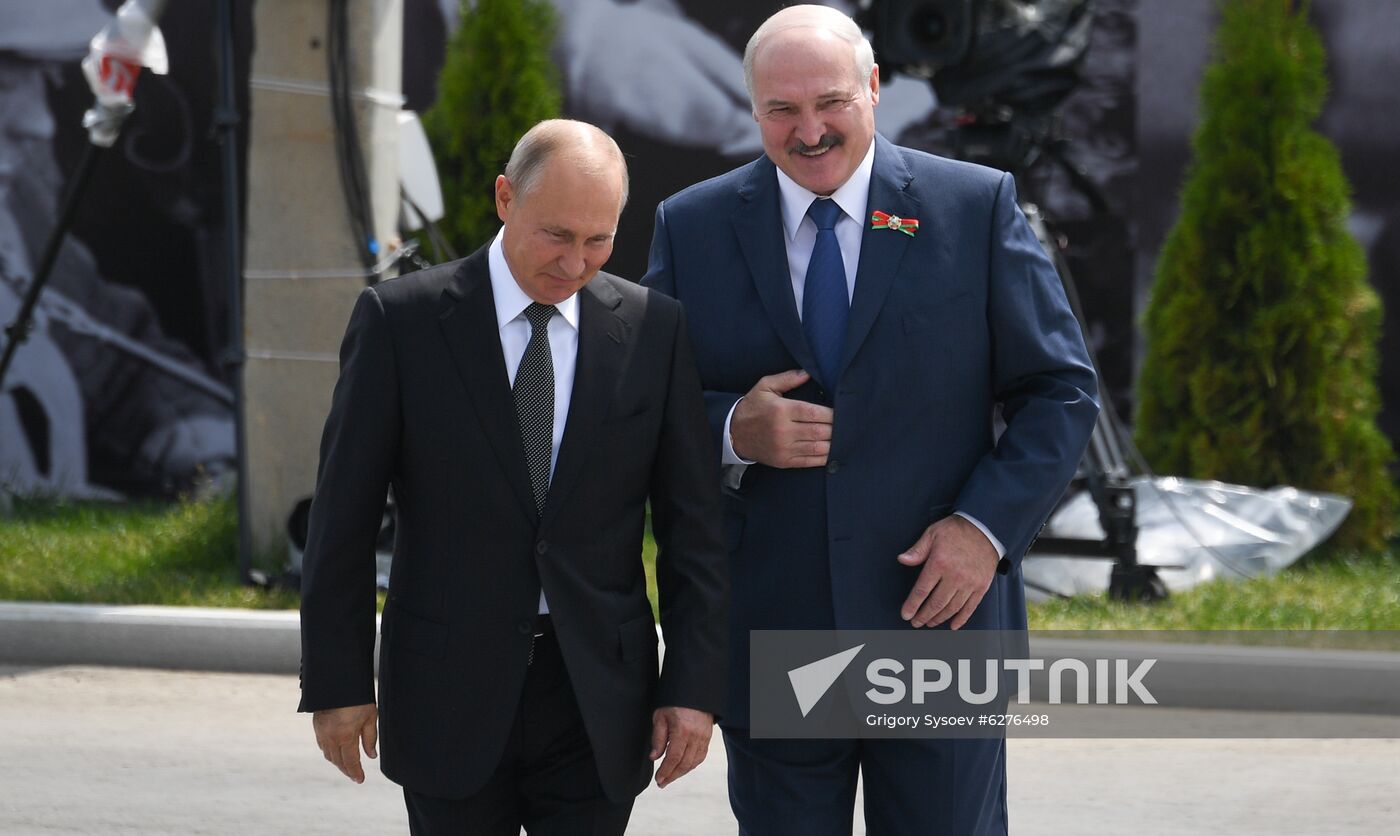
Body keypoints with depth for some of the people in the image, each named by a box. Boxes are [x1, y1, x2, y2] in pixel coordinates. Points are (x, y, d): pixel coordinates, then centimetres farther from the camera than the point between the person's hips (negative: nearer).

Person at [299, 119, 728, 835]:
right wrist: (336, 682, -3)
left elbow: (692, 525, 4)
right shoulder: (401, 320, -4)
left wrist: (694, 687, -2)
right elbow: (344, 515, -1)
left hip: (598, 700, 1)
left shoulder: (654, 330, 2)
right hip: (450, 693, -1)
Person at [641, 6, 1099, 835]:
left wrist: (986, 526, -12)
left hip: (938, 620, -1)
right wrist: (733, 431, -14)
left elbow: (1062, 392, 2)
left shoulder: (980, 207, 1)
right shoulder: (692, 228, 4)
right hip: (769, 636, 1)